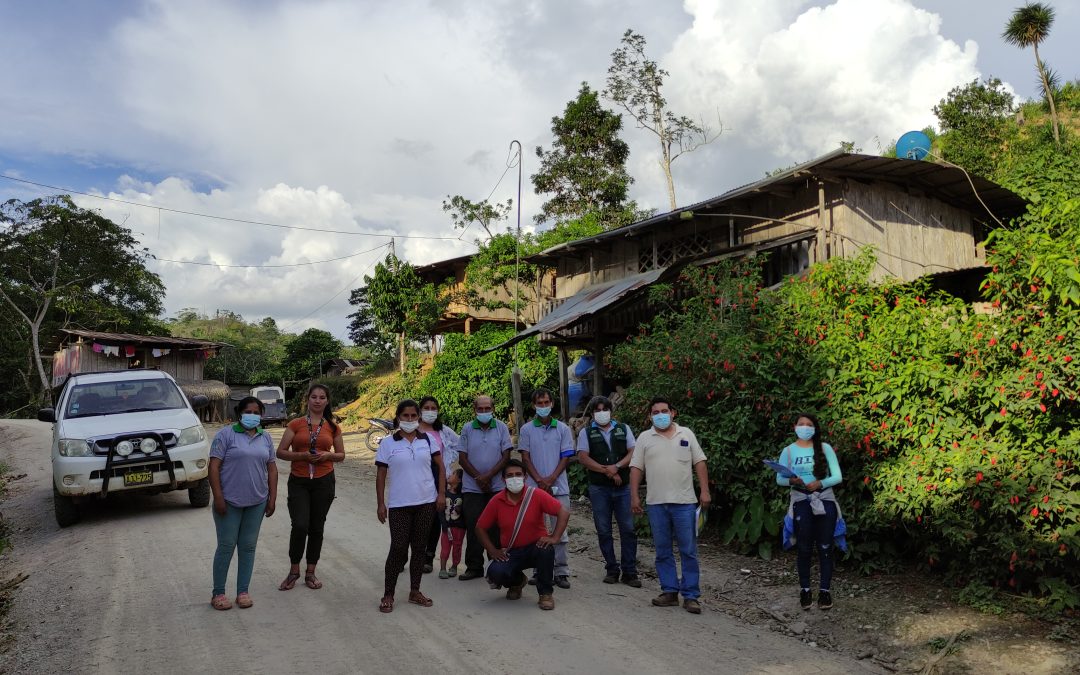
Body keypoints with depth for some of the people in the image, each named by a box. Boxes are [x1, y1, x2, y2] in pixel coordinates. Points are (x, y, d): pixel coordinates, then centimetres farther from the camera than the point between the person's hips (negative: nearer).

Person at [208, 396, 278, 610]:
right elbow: (214, 467, -9)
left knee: (248, 546, 8)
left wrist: (272, 497, 5)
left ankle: (243, 592, 16)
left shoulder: (265, 438, 9)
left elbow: (272, 468, 11)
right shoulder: (226, 435, -5)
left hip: (256, 503, 4)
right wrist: (218, 497, -15)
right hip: (229, 502, -4)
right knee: (226, 546, 1)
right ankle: (218, 593, 13)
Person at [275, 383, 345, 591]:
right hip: (298, 482, -2)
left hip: (323, 481, 2)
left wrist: (328, 455, -9)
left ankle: (310, 572, 21)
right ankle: (294, 570, 9)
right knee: (300, 526, -12)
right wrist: (302, 455, -17)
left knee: (316, 528, 7)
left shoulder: (333, 427, 5)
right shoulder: (296, 424, 0)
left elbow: (341, 455, 12)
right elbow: (281, 452, -1)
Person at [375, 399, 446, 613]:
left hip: (426, 503, 2)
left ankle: (415, 591, 22)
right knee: (398, 548, -3)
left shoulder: (427, 439, 4)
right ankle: (388, 595, 10)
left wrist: (441, 494, -1)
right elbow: (380, 475, 1)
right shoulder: (388, 443, -1)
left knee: (419, 548, 10)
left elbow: (440, 467, 7)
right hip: (399, 505, -2)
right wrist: (381, 504, -3)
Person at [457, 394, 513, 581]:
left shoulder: (501, 428, 2)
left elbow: (506, 456, -3)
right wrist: (478, 477, -8)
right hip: (472, 487, 1)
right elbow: (462, 458, 2)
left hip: (497, 487, 0)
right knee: (473, 528, 2)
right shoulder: (467, 429, 4)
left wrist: (488, 476, -12)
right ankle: (474, 567, 11)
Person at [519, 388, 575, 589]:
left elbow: (566, 457, 2)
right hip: (534, 487, 0)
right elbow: (525, 458, 3)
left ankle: (561, 571, 6)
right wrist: (539, 480, -9)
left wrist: (550, 479, -10)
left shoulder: (563, 429, 6)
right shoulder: (526, 430, 6)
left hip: (559, 487, 0)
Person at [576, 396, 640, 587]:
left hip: (623, 487, 0)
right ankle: (612, 569, 17)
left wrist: (617, 466, -15)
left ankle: (629, 572, 7)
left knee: (628, 529, -1)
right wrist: (607, 471, -13)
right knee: (604, 531, 5)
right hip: (599, 489, 0)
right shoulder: (586, 433, 6)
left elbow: (633, 453, 2)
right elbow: (583, 457, -6)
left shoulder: (623, 429, 11)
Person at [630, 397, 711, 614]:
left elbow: (699, 463, 5)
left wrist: (704, 491, -4)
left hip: (684, 502, -1)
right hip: (656, 503, 1)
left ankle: (690, 595, 8)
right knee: (663, 551, 8)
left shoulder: (686, 434, 6)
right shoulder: (644, 438, 6)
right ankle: (669, 592, 17)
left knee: (688, 551, 1)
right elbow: (636, 468, 5)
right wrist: (634, 496, -1)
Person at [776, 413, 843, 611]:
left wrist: (820, 483, -19)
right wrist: (792, 481, -20)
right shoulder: (788, 451, 3)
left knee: (825, 548, 3)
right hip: (801, 502, 0)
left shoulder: (825, 448, 2)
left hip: (825, 501, 0)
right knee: (804, 549, 4)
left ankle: (825, 590, 12)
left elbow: (837, 476, -2)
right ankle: (805, 590, 16)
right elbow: (779, 479, 1)